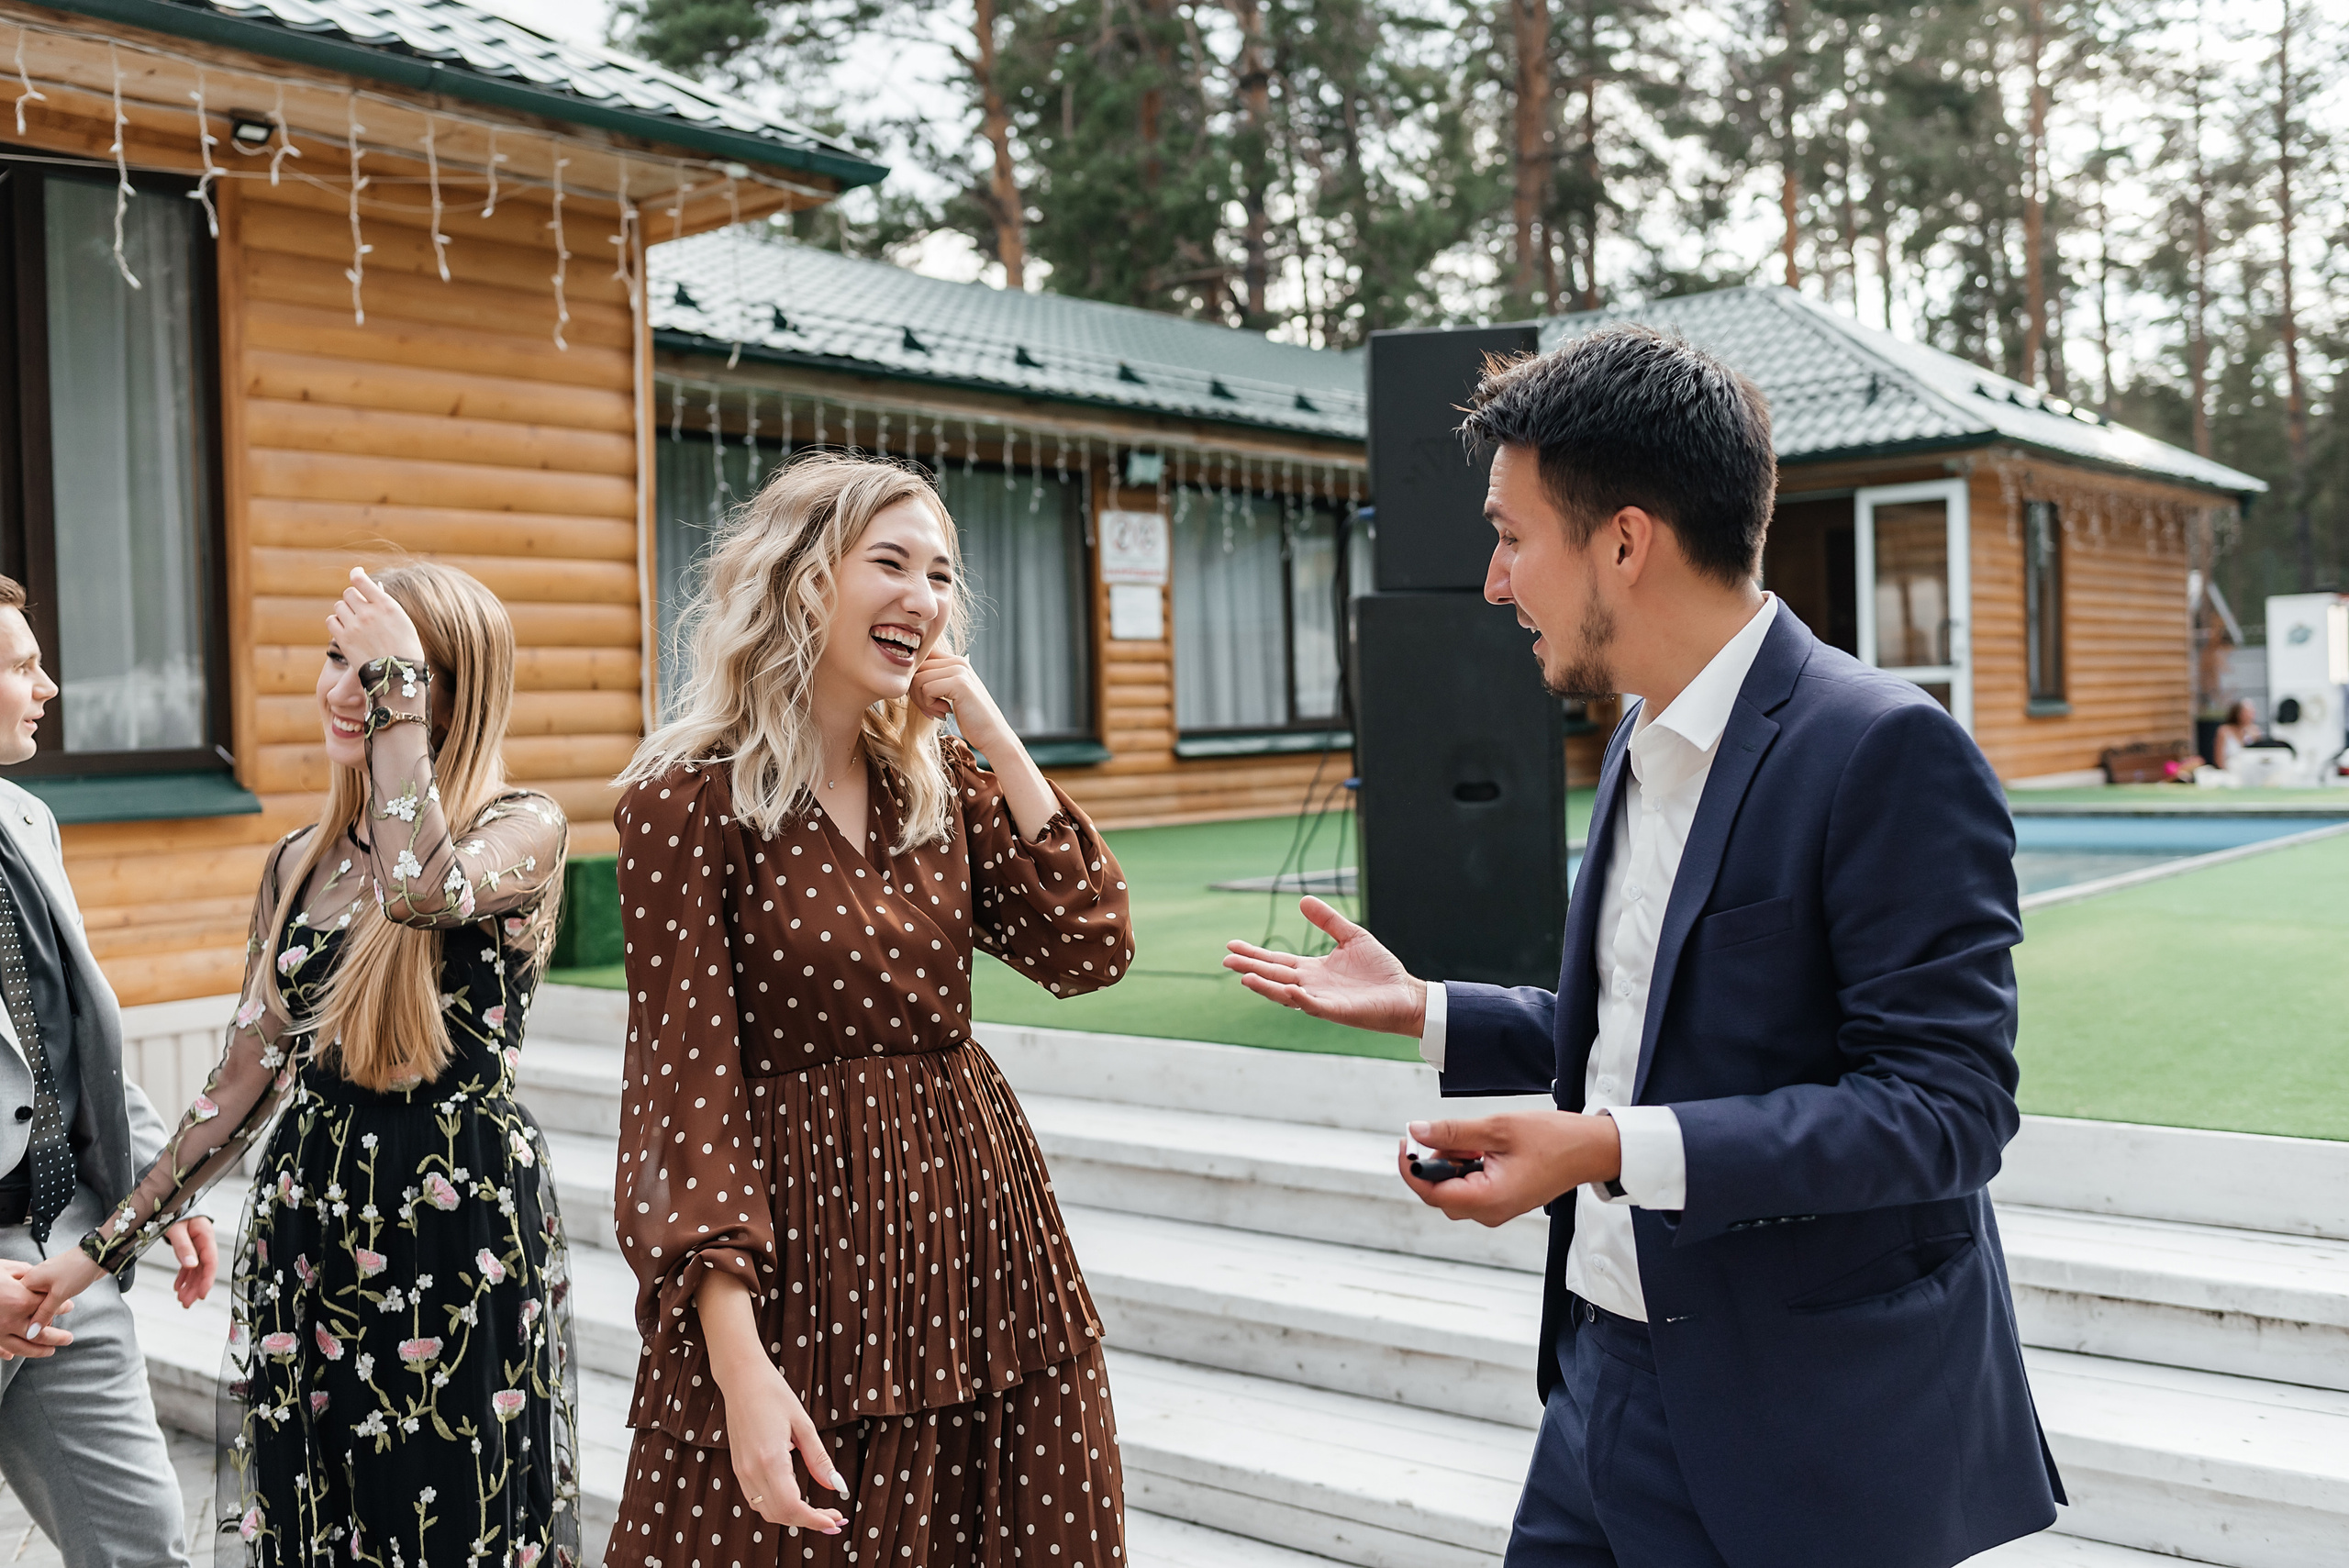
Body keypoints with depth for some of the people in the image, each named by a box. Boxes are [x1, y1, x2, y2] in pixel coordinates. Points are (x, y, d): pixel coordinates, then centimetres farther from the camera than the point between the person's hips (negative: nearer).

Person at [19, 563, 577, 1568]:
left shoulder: (523, 831, -8)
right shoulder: (299, 864, 9)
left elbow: (423, 887, -32)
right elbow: (245, 1079, 13)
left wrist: (398, 690, -21)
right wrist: (107, 1244, 11)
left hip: (464, 1229, -5)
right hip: (306, 1227, 6)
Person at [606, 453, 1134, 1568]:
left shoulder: (942, 786, 7)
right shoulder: (689, 802, -10)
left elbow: (1088, 953, -2)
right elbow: (685, 1089, -13)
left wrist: (995, 741, -5)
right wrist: (741, 1367, -19)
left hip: (976, 1238, 6)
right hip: (799, 1259, -5)